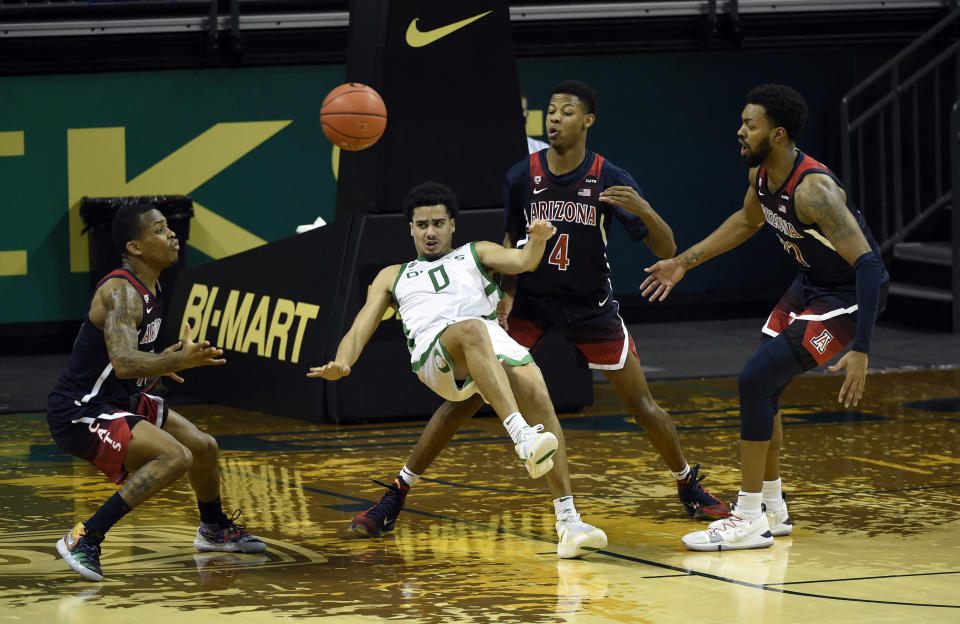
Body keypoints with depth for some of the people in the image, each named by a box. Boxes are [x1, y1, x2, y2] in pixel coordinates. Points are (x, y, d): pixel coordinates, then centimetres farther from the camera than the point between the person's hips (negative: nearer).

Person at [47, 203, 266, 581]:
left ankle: (214, 530, 45)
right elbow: (123, 363, -38)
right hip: (80, 412, -10)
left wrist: (158, 363, 20)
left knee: (203, 447, 17)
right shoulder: (122, 292, -24)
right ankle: (84, 539, -24)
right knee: (175, 457, -27)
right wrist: (177, 361, -46)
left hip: (122, 401, 10)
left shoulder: (147, 288, 7)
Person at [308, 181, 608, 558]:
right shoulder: (393, 277, 35)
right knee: (471, 329, -39)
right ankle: (523, 438, -56)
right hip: (435, 355, -1)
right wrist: (341, 364, 1)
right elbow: (359, 332, 24)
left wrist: (537, 241, -11)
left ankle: (569, 523, -31)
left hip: (494, 341, 1)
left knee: (536, 394, -30)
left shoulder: (475, 254, 33)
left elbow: (523, 262, 14)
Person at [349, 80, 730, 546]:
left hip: (590, 305, 0)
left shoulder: (610, 180, -16)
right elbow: (513, 241, 6)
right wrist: (507, 293, -10)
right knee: (467, 395, -9)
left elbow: (666, 250, -17)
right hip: (531, 300, 0)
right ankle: (396, 494, -3)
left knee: (641, 403, -2)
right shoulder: (522, 176, -11)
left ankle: (689, 486, 23)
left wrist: (643, 210, -36)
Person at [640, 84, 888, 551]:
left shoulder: (813, 189, -31)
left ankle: (749, 520, -8)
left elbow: (867, 264, -33)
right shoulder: (762, 173, -4)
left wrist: (859, 351, -37)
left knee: (756, 380, -15)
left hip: (850, 294, -9)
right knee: (762, 385, 11)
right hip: (810, 284, 9)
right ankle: (772, 508, 26)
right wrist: (684, 262, 18)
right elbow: (747, 221, 20)